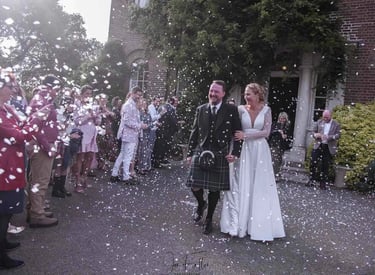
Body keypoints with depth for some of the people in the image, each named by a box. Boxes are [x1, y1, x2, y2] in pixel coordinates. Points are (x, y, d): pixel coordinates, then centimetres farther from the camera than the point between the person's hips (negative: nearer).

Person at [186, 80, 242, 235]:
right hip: (200, 152, 2)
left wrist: (235, 153, -9)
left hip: (220, 155, -2)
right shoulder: (201, 109, 6)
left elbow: (237, 133, 0)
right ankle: (201, 204, 33)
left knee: (215, 189, 6)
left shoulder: (231, 110, -2)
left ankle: (209, 219, 27)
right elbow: (194, 132, 10)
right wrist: (190, 153, 9)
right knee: (195, 186, -2)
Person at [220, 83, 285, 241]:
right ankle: (238, 223, 11)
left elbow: (266, 132, -8)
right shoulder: (241, 109, 1)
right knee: (241, 186, 1)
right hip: (244, 150, 0)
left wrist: (245, 135, -13)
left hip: (260, 151, 0)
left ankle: (259, 224, 17)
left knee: (260, 188, 5)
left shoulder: (266, 110, 0)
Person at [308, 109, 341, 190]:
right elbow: (314, 131, 12)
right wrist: (315, 135, -12)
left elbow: (338, 135, -6)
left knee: (325, 166, 3)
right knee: (313, 163, -3)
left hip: (329, 148, -2)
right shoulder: (319, 122, 8)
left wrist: (328, 137, -21)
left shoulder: (336, 124, 1)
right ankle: (312, 180, 9)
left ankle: (323, 183, 14)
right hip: (318, 146, 2)